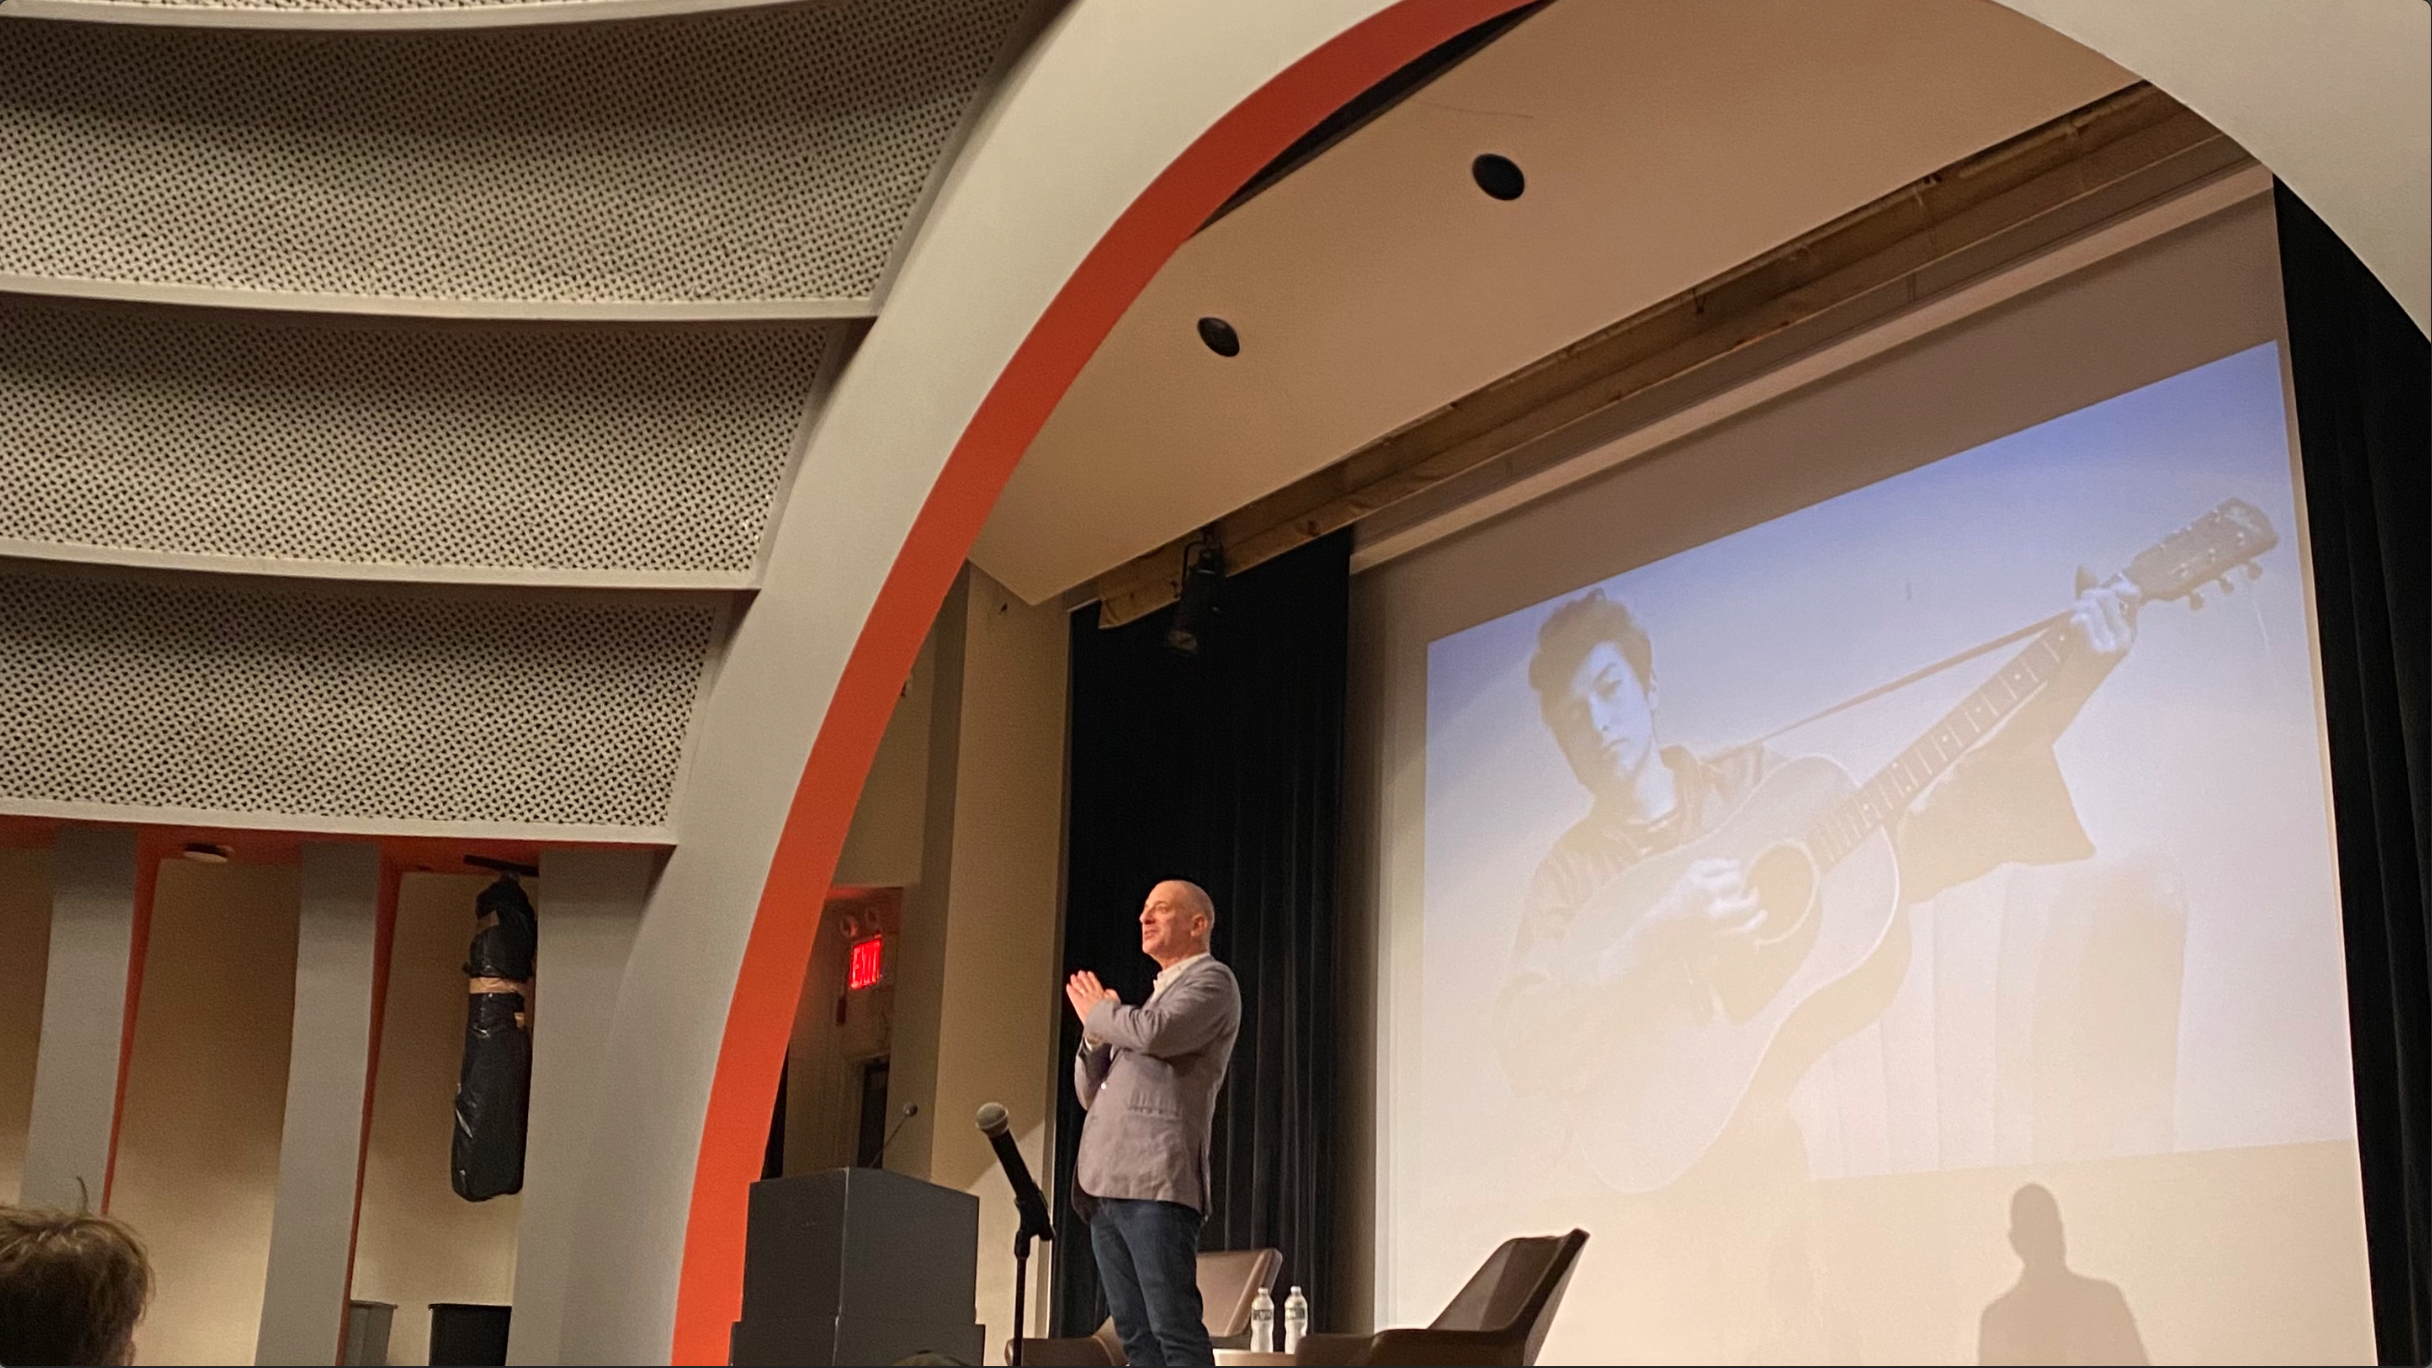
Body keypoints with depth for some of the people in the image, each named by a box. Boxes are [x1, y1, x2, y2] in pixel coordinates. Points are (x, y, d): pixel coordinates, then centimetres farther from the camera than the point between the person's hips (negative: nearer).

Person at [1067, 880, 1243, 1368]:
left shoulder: (1212, 981, 3)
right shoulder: (1152, 998, 28)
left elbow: (1154, 1034, -17)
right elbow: (1091, 1093, 26)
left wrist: (1098, 1012, 2)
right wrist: (1096, 1031, 8)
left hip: (1155, 1182, -9)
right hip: (1105, 1183, 9)